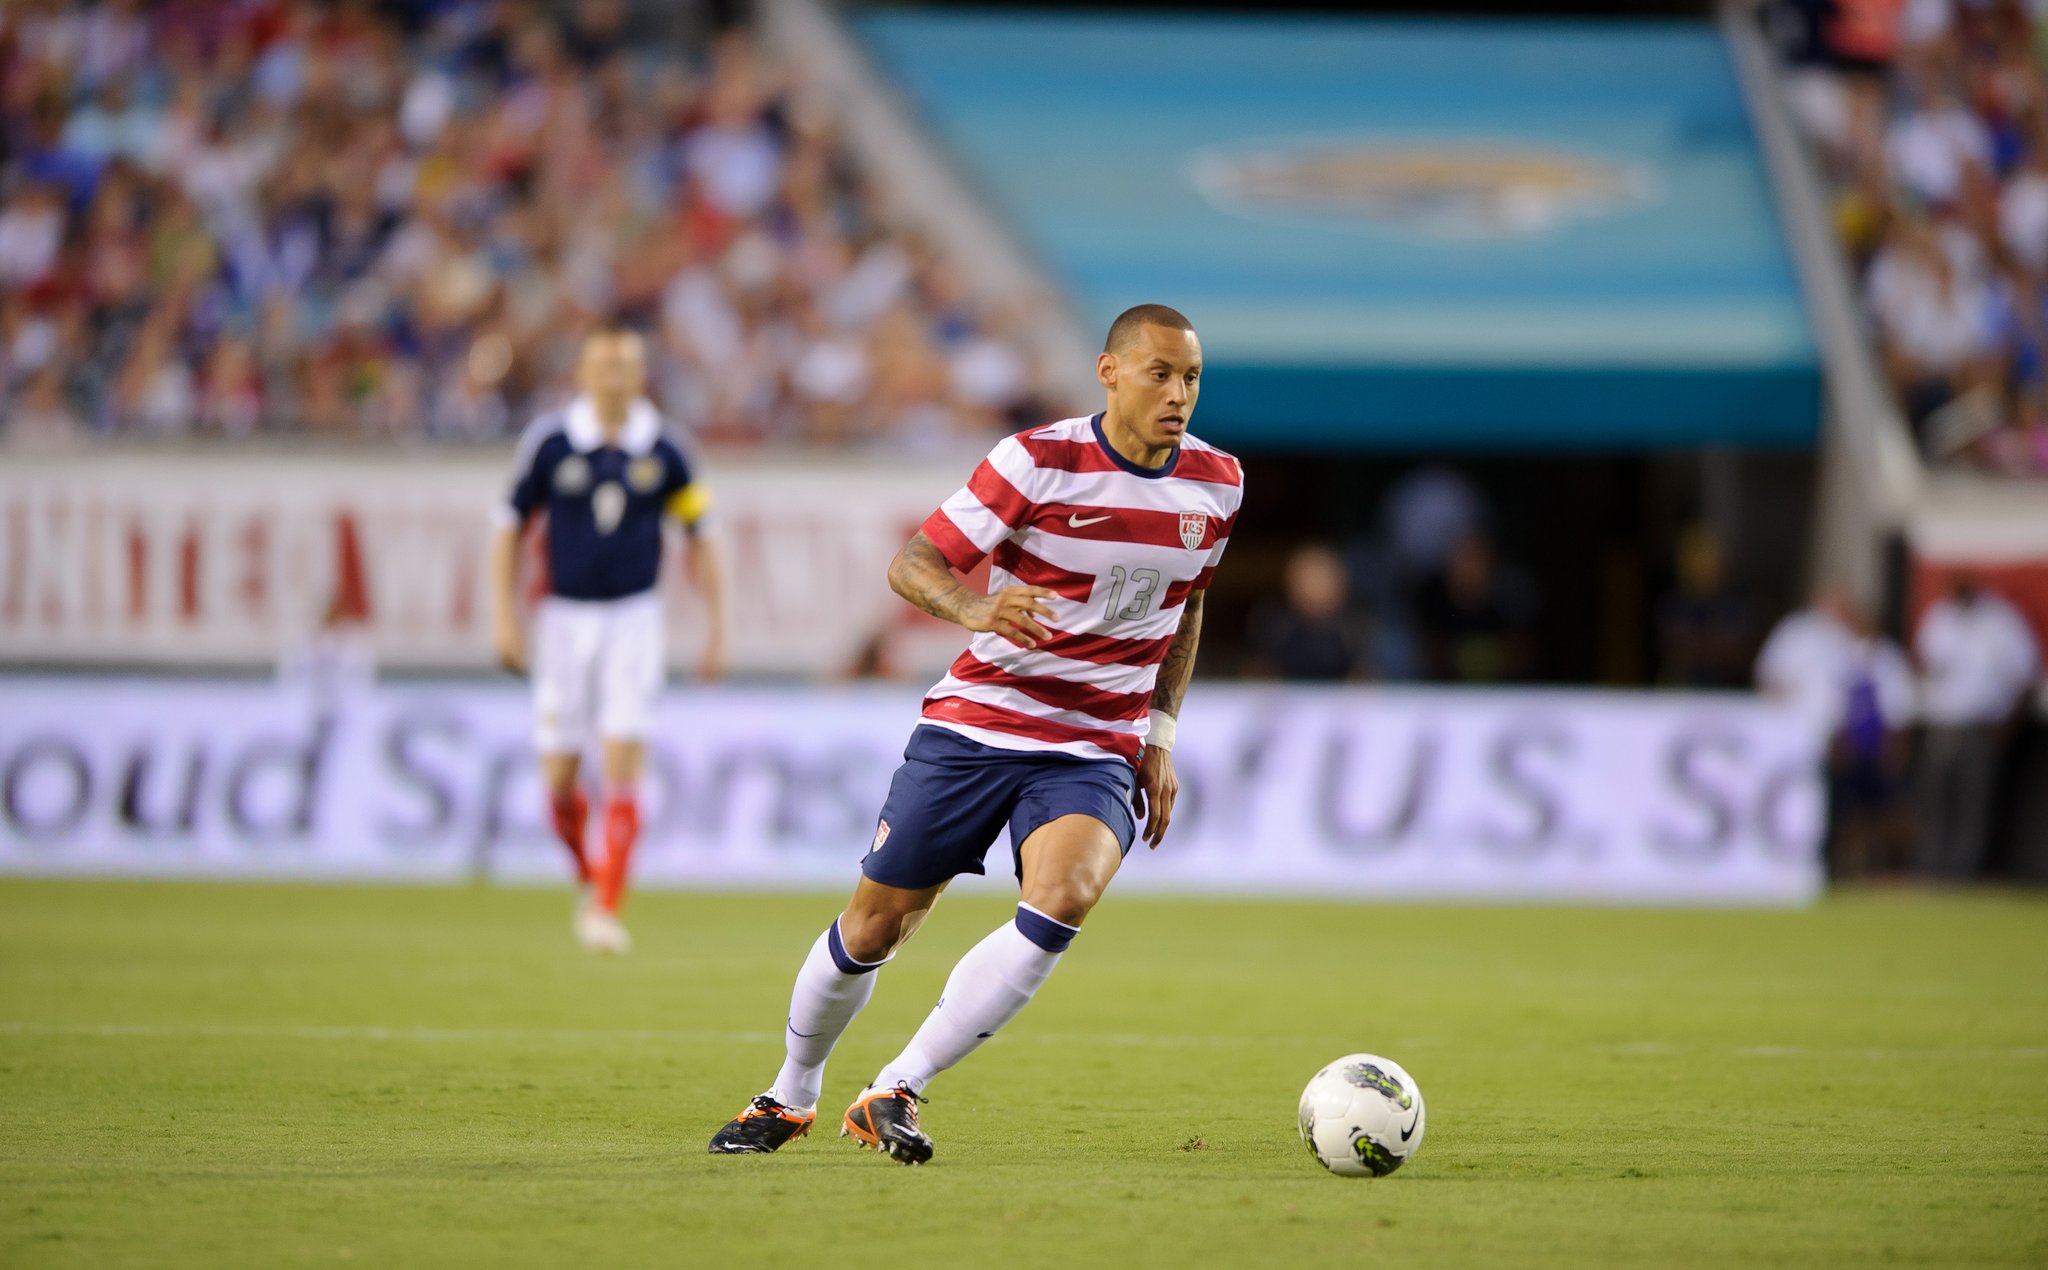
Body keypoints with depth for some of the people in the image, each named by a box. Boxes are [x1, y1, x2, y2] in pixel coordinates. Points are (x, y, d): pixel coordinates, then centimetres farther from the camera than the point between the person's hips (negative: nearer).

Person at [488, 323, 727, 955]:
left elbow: (699, 537, 7)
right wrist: (506, 617, -3)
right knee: (560, 779, 2)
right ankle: (590, 877, 30)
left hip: (634, 618, 0)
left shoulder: (661, 451, -3)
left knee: (623, 768, -12)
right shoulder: (550, 442, -5)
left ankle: (605, 911, -11)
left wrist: (717, 627, 5)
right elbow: (510, 528, 3)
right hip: (566, 618, 0)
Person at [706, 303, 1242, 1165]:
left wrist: (1162, 738, 15)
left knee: (1063, 897, -28)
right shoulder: (1039, 459, -12)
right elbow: (913, 565, -10)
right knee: (874, 924, 2)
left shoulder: (1216, 485, 3)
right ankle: (790, 1096, 31)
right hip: (976, 727, -2)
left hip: (1096, 754, 2)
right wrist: (977, 609, -32)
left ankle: (894, 1094, -20)